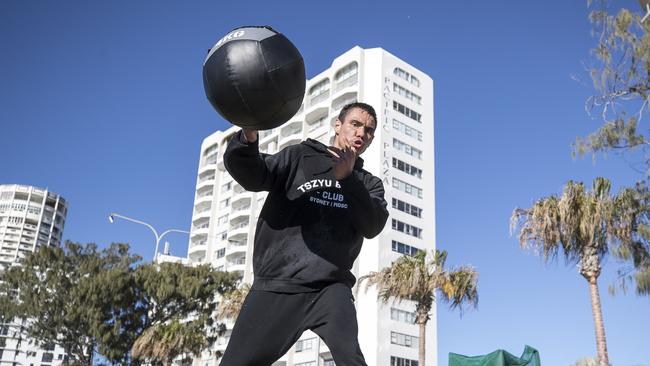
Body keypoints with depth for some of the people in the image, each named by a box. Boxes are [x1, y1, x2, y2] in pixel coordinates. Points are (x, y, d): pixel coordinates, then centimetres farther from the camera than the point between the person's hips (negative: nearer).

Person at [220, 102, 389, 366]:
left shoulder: (369, 183, 17)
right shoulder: (299, 157, 12)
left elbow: (373, 225, -2)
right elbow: (252, 176, -6)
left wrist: (347, 178, -15)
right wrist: (248, 137, -27)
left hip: (330, 288, 1)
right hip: (276, 284, 0)